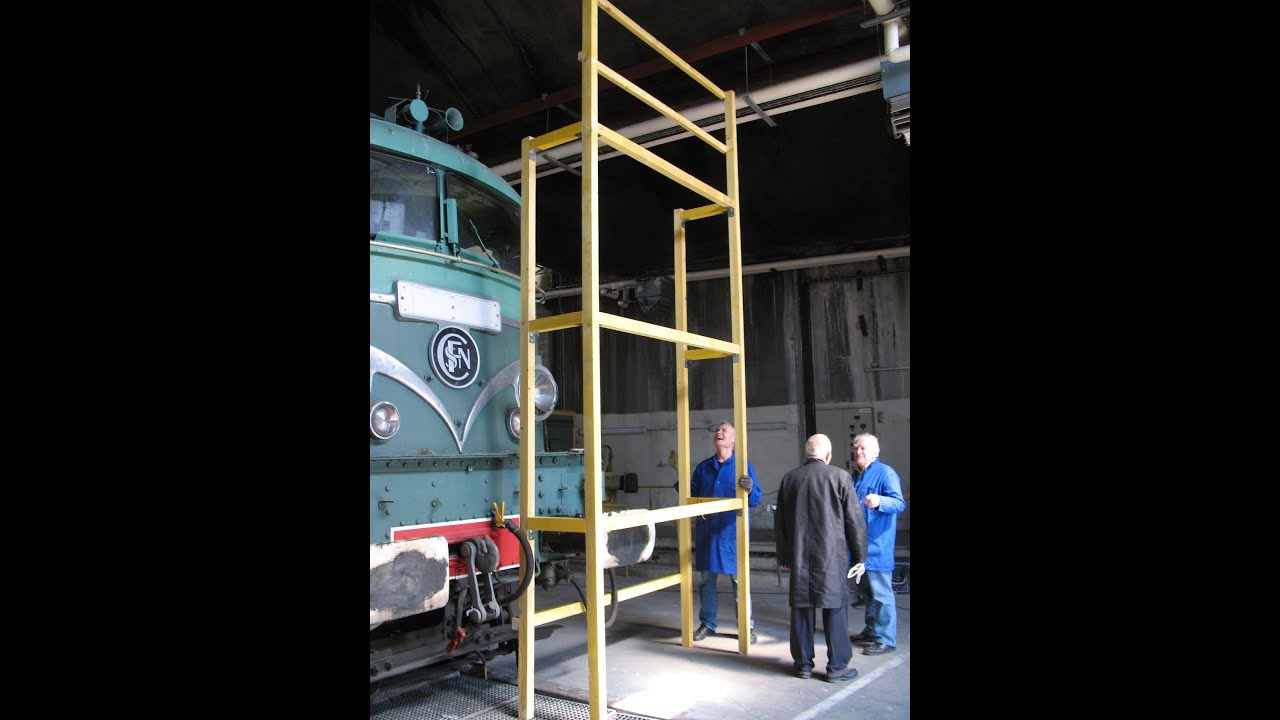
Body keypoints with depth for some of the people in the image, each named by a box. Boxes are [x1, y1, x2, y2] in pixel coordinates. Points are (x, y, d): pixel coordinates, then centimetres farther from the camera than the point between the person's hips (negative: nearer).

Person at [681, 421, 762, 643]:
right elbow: (691, 494, 11)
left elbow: (755, 500, -8)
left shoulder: (743, 466, -2)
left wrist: (750, 489, -29)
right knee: (707, 578, 11)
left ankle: (747, 627, 13)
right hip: (706, 530, 4)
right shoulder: (703, 467, 10)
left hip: (732, 531, -4)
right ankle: (707, 623, 23)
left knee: (739, 579, 1)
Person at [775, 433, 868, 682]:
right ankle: (837, 666, 10)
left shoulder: (789, 479, 4)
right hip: (832, 558, -3)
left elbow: (779, 522, 10)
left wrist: (784, 556, 19)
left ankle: (803, 664, 18)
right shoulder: (840, 477, -7)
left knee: (802, 609, 9)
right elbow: (855, 521, -5)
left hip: (799, 558, 3)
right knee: (835, 609, 5)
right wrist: (860, 557, 4)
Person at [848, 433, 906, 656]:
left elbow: (899, 503, -23)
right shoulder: (857, 476, 15)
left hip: (877, 546, -9)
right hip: (861, 545, 9)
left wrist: (879, 502, -40)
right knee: (868, 591, 18)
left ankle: (886, 640, 2)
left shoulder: (886, 473, -11)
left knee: (881, 593, -5)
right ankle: (871, 632, 29)